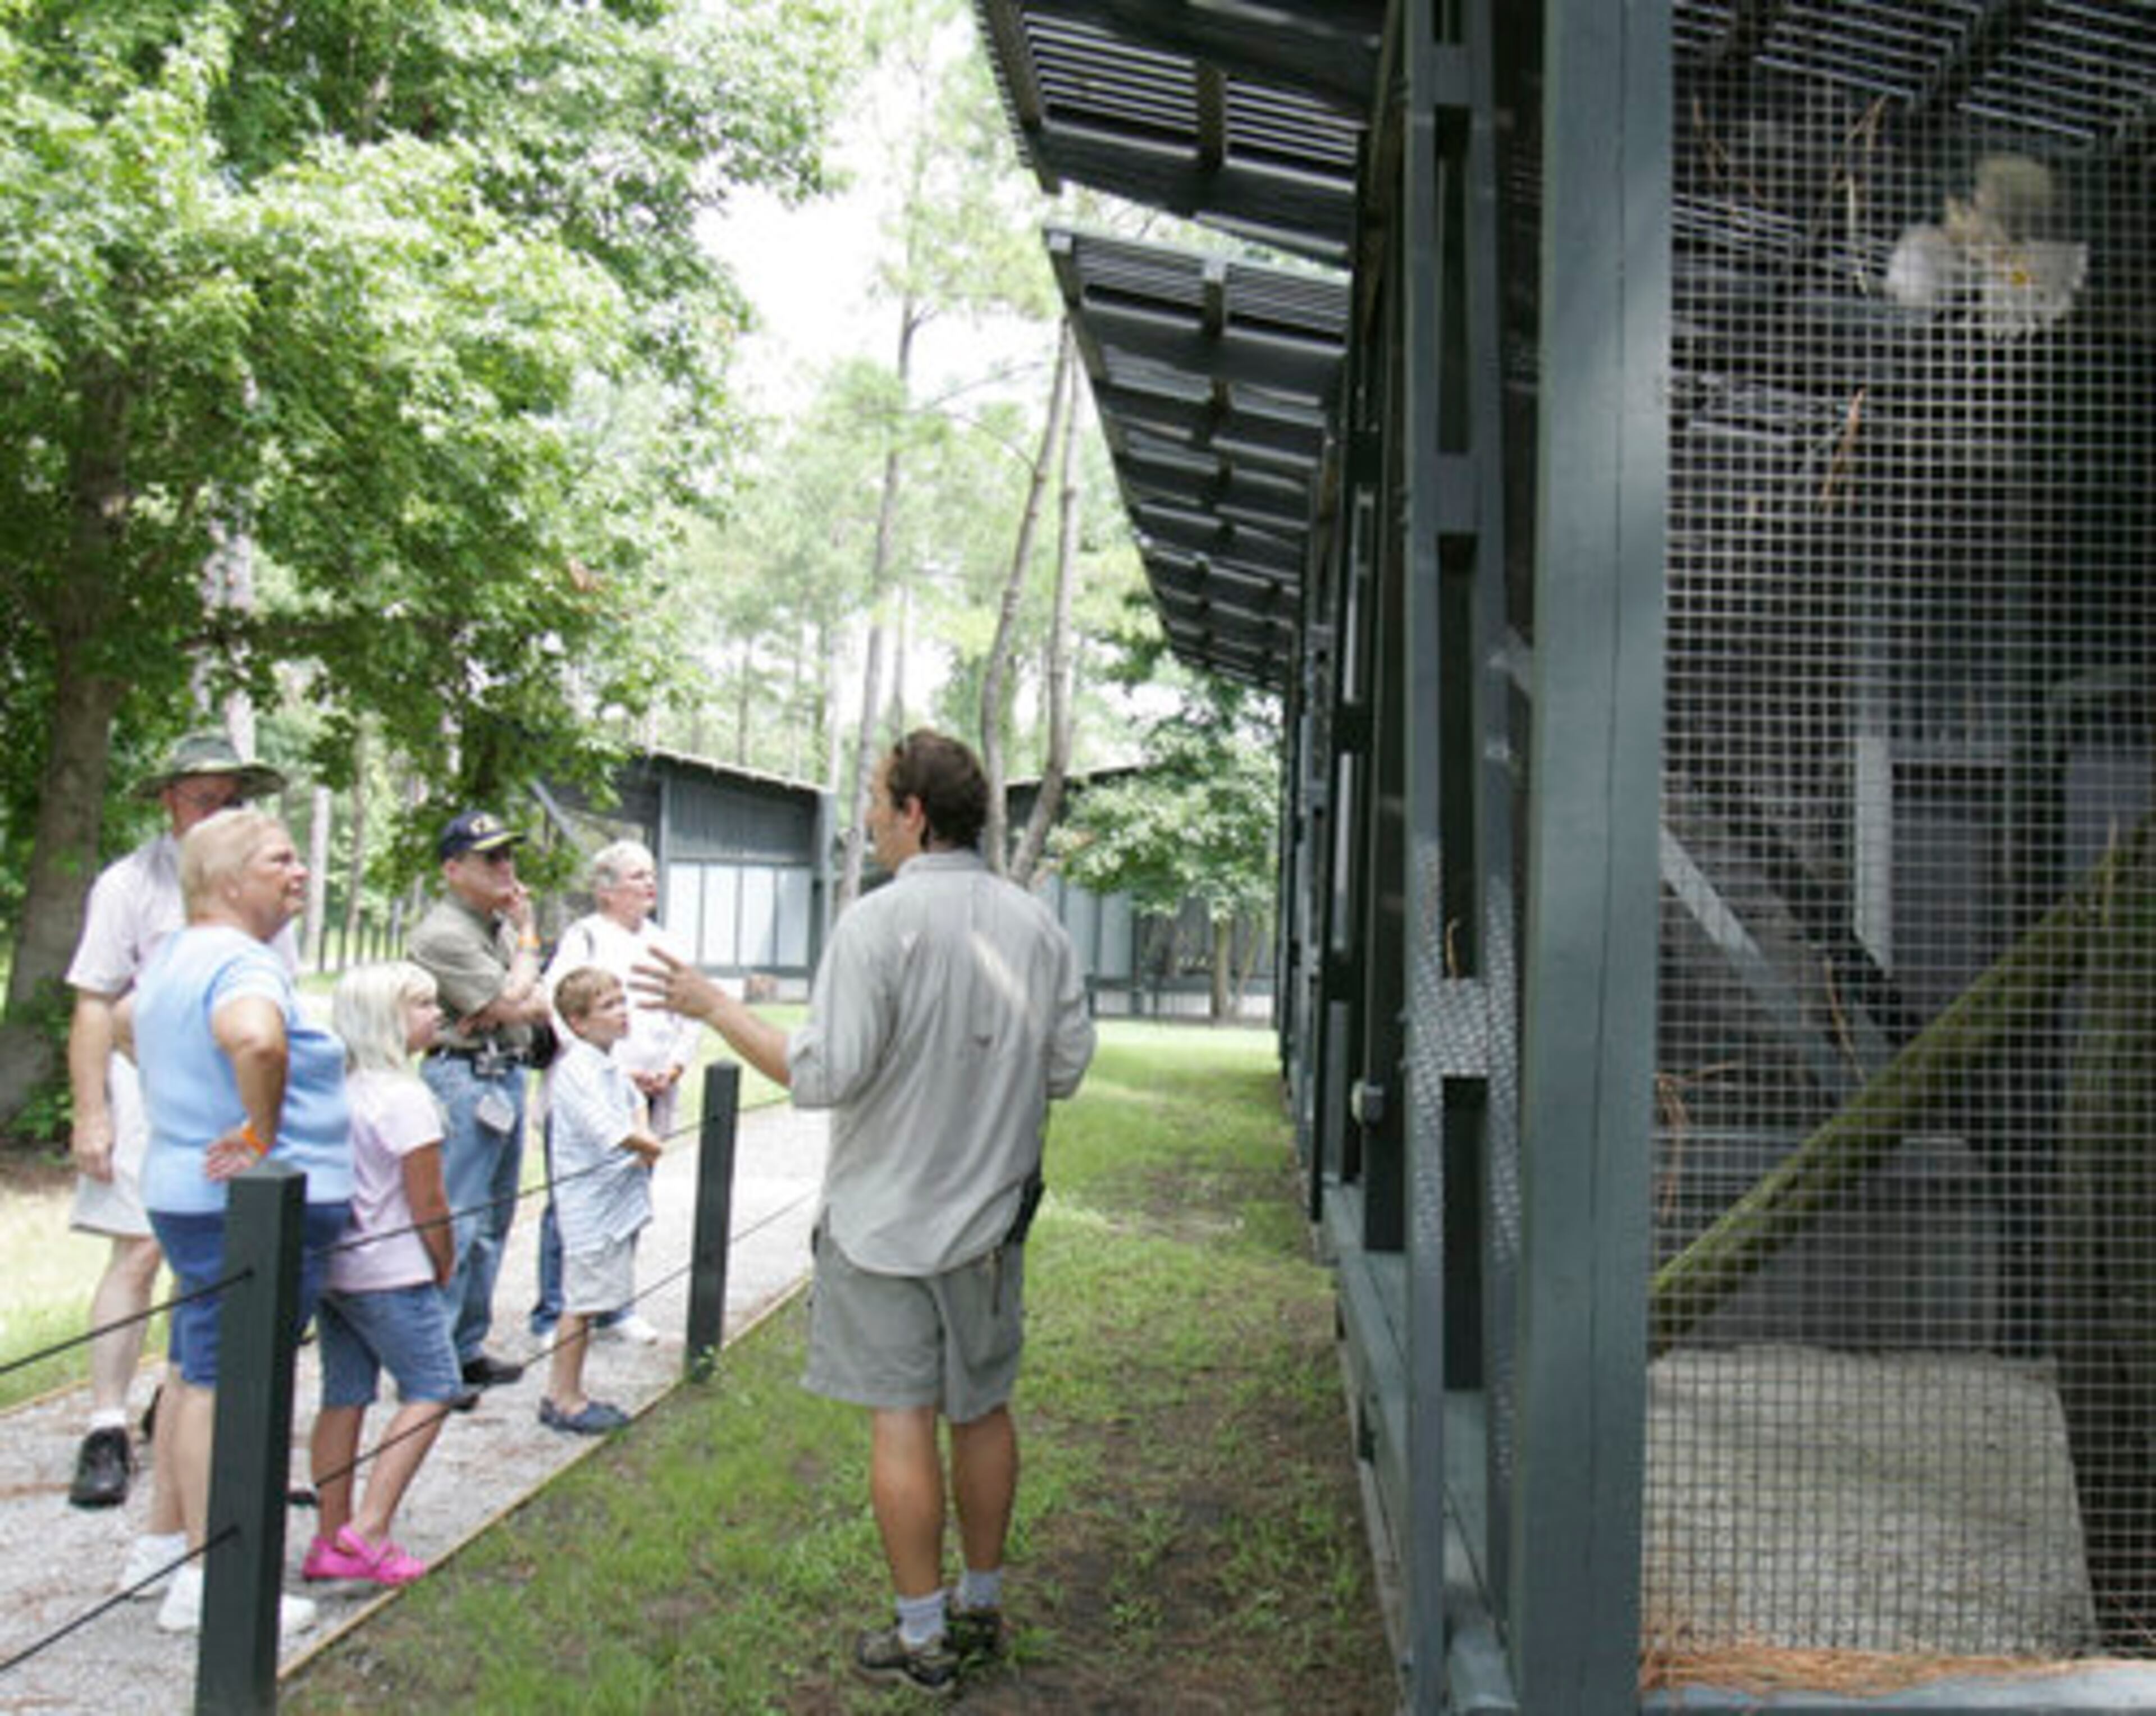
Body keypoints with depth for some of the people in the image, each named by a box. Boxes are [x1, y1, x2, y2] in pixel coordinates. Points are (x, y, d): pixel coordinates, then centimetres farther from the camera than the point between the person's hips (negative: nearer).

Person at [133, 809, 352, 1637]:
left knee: (197, 1376, 19)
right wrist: (261, 1134, -26)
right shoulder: (245, 963, -20)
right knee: (225, 1386, -3)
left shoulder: (171, 957, 14)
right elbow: (256, 1039, -42)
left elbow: (130, 1030, 34)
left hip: (185, 1193, 10)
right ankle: (208, 1581, 6)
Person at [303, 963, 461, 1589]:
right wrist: (445, 1267, 2)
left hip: (328, 1265, 8)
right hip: (390, 1274, -7)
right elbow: (428, 1204, -12)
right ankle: (367, 1531, -3)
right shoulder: (404, 1098, -16)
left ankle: (332, 1540, 18)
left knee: (344, 1396, 13)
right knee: (433, 1388, 3)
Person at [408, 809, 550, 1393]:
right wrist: (527, 937, -4)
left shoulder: (501, 922, 16)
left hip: (508, 1075, 9)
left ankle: (467, 1349, 23)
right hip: (464, 1077, -9)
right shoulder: (443, 933, -13)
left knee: (493, 1220, 13)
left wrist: (518, 1007, -8)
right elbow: (513, 1001, -17)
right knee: (456, 1224, -8)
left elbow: (539, 1006, 15)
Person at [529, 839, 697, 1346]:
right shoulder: (582, 938, -3)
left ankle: (613, 1307, 23)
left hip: (649, 1100, 6)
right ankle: (554, 1315, 6)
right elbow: (561, 1015, -11)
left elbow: (689, 1017, 17)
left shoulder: (665, 945, 16)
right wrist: (617, 1072, -16)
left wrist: (674, 1067, -1)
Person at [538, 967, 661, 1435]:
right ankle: (563, 1398, 9)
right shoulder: (575, 1069, -18)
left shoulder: (613, 1065, 12)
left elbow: (632, 1109, 29)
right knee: (582, 1302, -1)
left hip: (619, 1199, 9)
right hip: (591, 1199, -9)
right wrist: (649, 1146, -9)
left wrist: (641, 1139, 8)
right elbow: (608, 1131, -26)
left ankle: (567, 1393, 23)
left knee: (593, 1300, 14)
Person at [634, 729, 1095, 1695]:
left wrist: (713, 1007, -8)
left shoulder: (879, 924, -17)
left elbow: (823, 1077, -19)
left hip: (887, 1220, -6)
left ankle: (921, 1639, 12)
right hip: (993, 1217, 6)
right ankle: (981, 1606, 30)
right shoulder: (1037, 927, 1)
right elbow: (1067, 1068, 6)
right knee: (984, 1409, 17)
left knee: (901, 1421, 3)